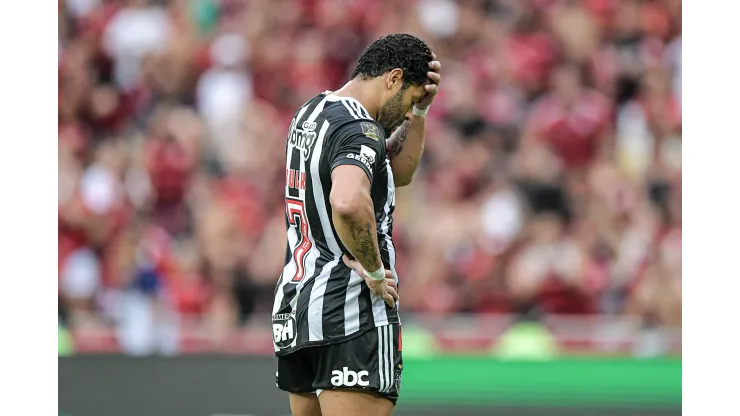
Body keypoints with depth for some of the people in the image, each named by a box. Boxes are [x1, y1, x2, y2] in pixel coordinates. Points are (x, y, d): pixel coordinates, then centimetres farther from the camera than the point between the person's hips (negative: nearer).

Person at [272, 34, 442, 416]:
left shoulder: (309, 113, 16)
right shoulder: (359, 129, -14)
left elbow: (398, 172, 28)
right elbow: (348, 204, -35)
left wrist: (420, 110, 15)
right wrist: (376, 272, -20)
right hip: (352, 313, -10)